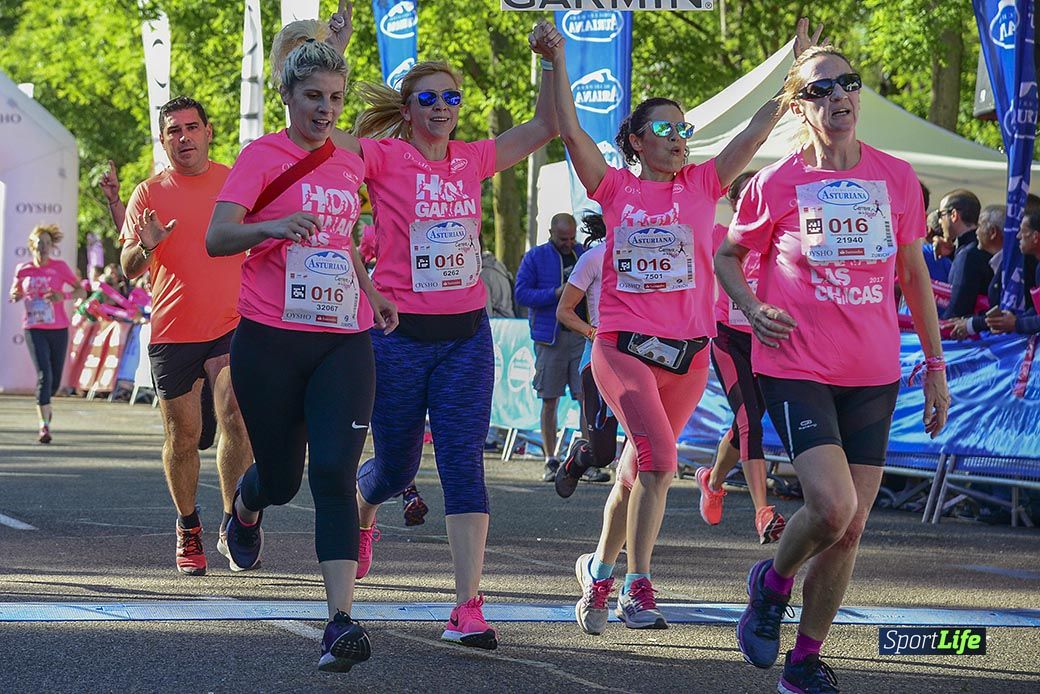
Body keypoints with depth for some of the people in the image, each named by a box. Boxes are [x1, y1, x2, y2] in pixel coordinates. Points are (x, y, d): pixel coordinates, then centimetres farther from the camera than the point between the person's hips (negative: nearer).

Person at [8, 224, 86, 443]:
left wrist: (63, 296, -21)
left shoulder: (60, 267, -2)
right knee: (44, 374, -16)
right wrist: (15, 296, -6)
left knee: (55, 380, 9)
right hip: (34, 329, -1)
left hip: (58, 329, 1)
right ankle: (44, 426, -16)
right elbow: (15, 292, 18)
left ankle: (45, 404, 43)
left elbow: (81, 291, -1)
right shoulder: (23, 269, 2)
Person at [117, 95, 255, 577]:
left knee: (236, 416, -19)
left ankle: (232, 525, -9)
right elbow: (128, 269, -2)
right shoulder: (148, 193, 3)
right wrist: (145, 247, -23)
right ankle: (188, 528, 26)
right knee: (183, 437, 6)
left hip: (232, 324, -1)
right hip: (173, 331, 1)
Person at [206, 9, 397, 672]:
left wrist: (370, 291, 15)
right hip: (271, 342, -3)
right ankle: (245, 512, 48)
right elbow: (216, 238, -16)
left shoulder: (350, 162, 12)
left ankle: (341, 622, -19)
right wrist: (270, 227, -34)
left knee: (335, 472, -13)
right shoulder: (263, 156, -4)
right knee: (281, 478, 9)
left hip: (344, 342, 3)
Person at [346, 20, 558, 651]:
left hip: (466, 335, 3)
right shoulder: (383, 158, -6)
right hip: (400, 333, -3)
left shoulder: (473, 159, 6)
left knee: (465, 464, -7)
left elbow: (545, 126, 11)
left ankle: (468, 609, -10)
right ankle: (360, 513, 50)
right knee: (397, 465, 12)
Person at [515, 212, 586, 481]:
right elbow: (521, 294, -4)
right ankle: (551, 462, 10)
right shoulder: (535, 257, 4)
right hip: (550, 338, -2)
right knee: (550, 401, 3)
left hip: (582, 335, 2)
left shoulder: (584, 254, 12)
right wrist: (556, 293, -15)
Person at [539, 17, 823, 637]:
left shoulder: (702, 185, 6)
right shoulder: (617, 189, 3)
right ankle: (638, 587, -17)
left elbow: (761, 128, 1)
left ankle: (601, 569, 31)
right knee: (658, 455, -21)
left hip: (687, 352, 3)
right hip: (624, 346, -3)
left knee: (639, 469, 13)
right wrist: (558, 62, -11)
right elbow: (571, 129, -5)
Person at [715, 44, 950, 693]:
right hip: (797, 368, -4)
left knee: (851, 526, 4)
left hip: (873, 376, 4)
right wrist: (752, 309, -8)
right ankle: (773, 581, 11)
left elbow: (914, 273, 13)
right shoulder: (776, 184, -4)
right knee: (832, 505, -21)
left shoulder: (896, 177, 3)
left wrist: (936, 363, 13)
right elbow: (726, 255, 10)